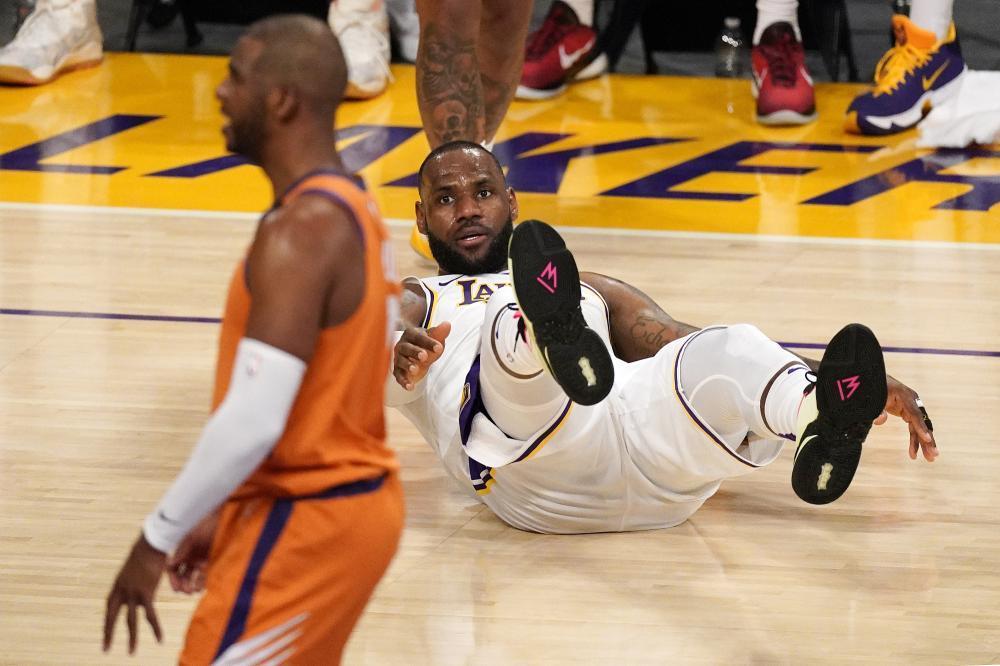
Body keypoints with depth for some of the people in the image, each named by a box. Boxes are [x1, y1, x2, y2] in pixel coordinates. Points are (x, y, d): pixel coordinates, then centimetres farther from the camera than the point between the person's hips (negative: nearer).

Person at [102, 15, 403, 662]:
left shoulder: (299, 232, -22)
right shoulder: (349, 209, 10)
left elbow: (254, 421, -28)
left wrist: (157, 538, -18)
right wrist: (223, 515, 19)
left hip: (305, 523, -10)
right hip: (350, 498, 10)